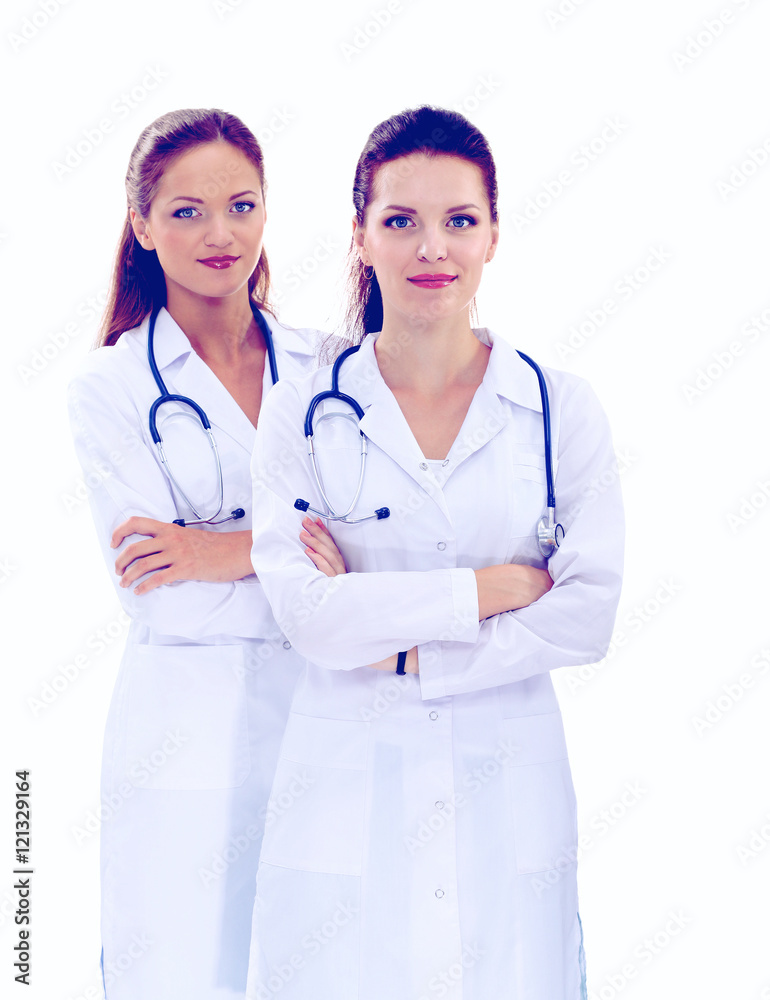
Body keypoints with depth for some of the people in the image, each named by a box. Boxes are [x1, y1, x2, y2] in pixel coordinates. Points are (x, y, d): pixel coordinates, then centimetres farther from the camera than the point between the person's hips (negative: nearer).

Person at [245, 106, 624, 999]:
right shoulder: (301, 413, -1)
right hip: (346, 785, -1)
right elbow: (308, 616, -11)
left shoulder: (563, 409, 1)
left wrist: (402, 653, -11)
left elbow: (588, 614, -6)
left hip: (508, 786, 1)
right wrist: (494, 587, -11)